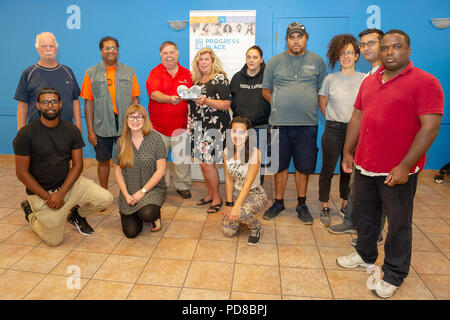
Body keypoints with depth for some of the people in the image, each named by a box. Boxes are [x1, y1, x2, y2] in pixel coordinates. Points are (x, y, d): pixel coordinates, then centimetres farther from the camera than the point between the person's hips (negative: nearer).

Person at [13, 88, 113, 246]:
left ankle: (76, 213, 15)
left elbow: (77, 165, -4)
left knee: (106, 199, -15)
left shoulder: (71, 130, -3)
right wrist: (47, 197, -16)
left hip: (68, 183, 3)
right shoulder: (26, 134, -13)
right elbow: (22, 173, -11)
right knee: (54, 240, 1)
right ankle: (32, 216, 31)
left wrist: (61, 193, -16)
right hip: (41, 192, -3)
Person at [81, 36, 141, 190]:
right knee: (103, 160, 10)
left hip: (125, 125, 0)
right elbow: (88, 103, 1)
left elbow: (134, 100, 6)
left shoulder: (129, 72, 6)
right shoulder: (91, 73, 3)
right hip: (102, 127, 0)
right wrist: (90, 130, -3)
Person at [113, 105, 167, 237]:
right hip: (129, 192, 3)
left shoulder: (155, 138, -7)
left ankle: (156, 215, 6)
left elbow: (161, 170, -9)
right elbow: (118, 171, 6)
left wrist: (143, 191, -14)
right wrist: (126, 195, -6)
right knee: (131, 232, -11)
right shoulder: (121, 142, 2)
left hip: (153, 189, -2)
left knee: (147, 214, -32)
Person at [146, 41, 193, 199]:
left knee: (182, 159, 5)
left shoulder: (187, 74, 10)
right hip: (158, 126, -1)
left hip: (181, 126, 1)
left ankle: (182, 186, 23)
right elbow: (153, 93, -15)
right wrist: (169, 99, -32)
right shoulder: (155, 73, 2)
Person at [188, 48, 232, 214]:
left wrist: (206, 101, -23)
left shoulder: (220, 78, -6)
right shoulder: (196, 79, 15)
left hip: (214, 126, -7)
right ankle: (210, 194, 25)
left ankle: (217, 198, 9)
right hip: (198, 125, 7)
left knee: (207, 163, -8)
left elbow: (226, 104, -13)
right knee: (202, 162, 9)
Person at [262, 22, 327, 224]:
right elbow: (266, 91, 12)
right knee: (280, 165, 9)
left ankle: (302, 205, 23)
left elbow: (322, 90, 14)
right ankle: (278, 202, 24)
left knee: (303, 166, 7)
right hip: (279, 123, 0)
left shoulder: (317, 61, 9)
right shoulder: (275, 61, 7)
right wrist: (280, 107, 5)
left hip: (307, 124, 0)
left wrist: (309, 107, 4)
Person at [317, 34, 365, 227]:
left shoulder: (364, 79, 3)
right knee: (327, 169, 3)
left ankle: (346, 204, 27)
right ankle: (325, 208, 15)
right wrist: (333, 120, 7)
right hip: (333, 130, -1)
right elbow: (322, 103, 11)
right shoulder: (331, 79, 3)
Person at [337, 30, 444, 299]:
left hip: (398, 171, -6)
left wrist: (404, 166, -20)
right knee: (365, 214, 19)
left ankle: (394, 276, 25)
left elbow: (430, 127, -16)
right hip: (365, 166, 6)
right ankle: (365, 256, 41)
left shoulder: (425, 82, -10)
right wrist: (348, 152, 12)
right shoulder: (369, 82, 11)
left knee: (399, 223, 8)